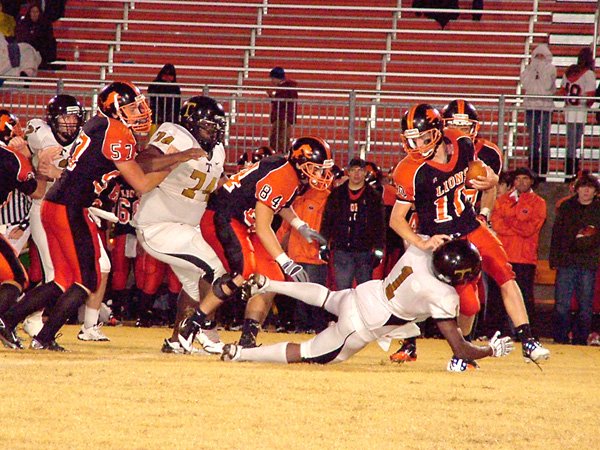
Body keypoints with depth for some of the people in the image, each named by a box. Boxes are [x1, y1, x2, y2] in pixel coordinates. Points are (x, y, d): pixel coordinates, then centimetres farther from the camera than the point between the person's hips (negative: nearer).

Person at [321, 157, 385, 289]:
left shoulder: (374, 196, 5)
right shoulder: (336, 195, 8)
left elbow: (379, 226, 2)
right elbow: (327, 221, 8)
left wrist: (378, 249, -6)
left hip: (365, 252, -1)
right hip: (342, 251, 1)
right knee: (342, 290, 0)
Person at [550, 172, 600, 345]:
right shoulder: (566, 207, 10)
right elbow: (556, 234, 8)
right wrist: (554, 259, 1)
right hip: (566, 261, 0)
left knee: (585, 307, 3)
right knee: (561, 305, -3)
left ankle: (580, 340, 10)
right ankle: (560, 339, 3)